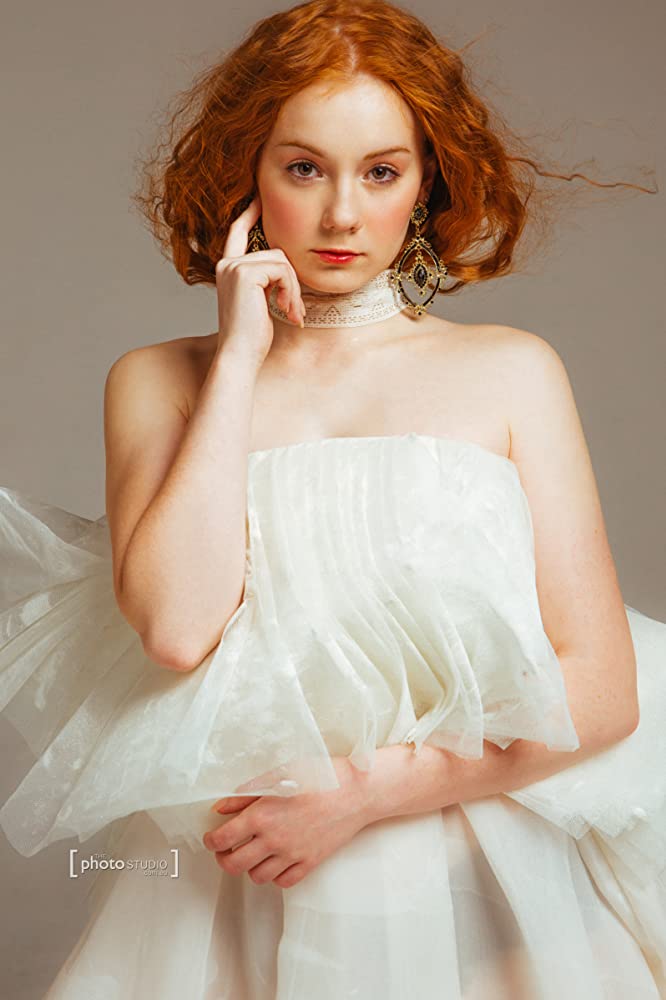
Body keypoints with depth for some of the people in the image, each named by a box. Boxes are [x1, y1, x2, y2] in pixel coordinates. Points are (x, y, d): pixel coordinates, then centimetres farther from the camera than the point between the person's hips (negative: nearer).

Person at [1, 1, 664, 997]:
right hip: (241, 900, 0)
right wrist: (240, 358, -9)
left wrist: (364, 789, -12)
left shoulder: (514, 372, 1)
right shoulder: (157, 382, 2)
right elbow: (176, 627, -15)